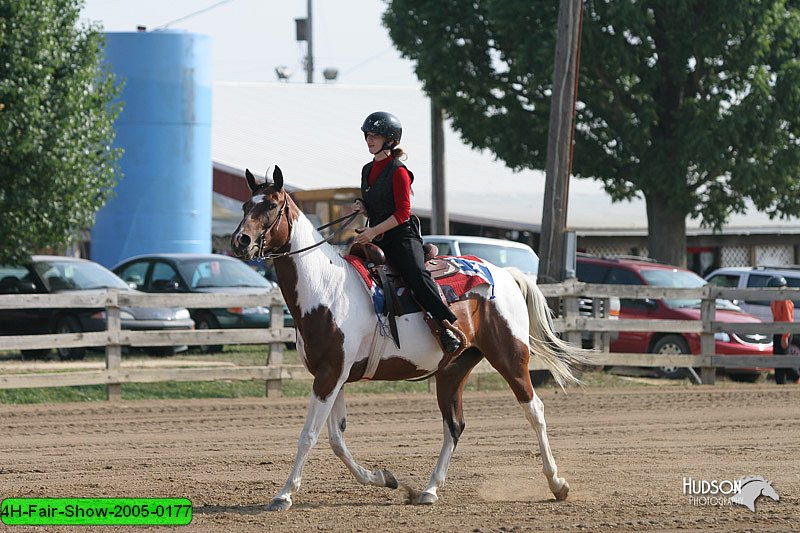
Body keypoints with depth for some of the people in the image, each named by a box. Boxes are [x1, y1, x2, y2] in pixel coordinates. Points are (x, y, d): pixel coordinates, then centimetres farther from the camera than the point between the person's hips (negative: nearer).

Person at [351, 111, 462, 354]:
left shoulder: (398, 172, -8)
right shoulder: (368, 170, 17)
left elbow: (402, 213, -13)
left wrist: (374, 231, -20)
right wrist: (362, 208, 5)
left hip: (401, 236, -9)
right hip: (376, 240, 9)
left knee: (417, 274, -31)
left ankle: (448, 326, -39)